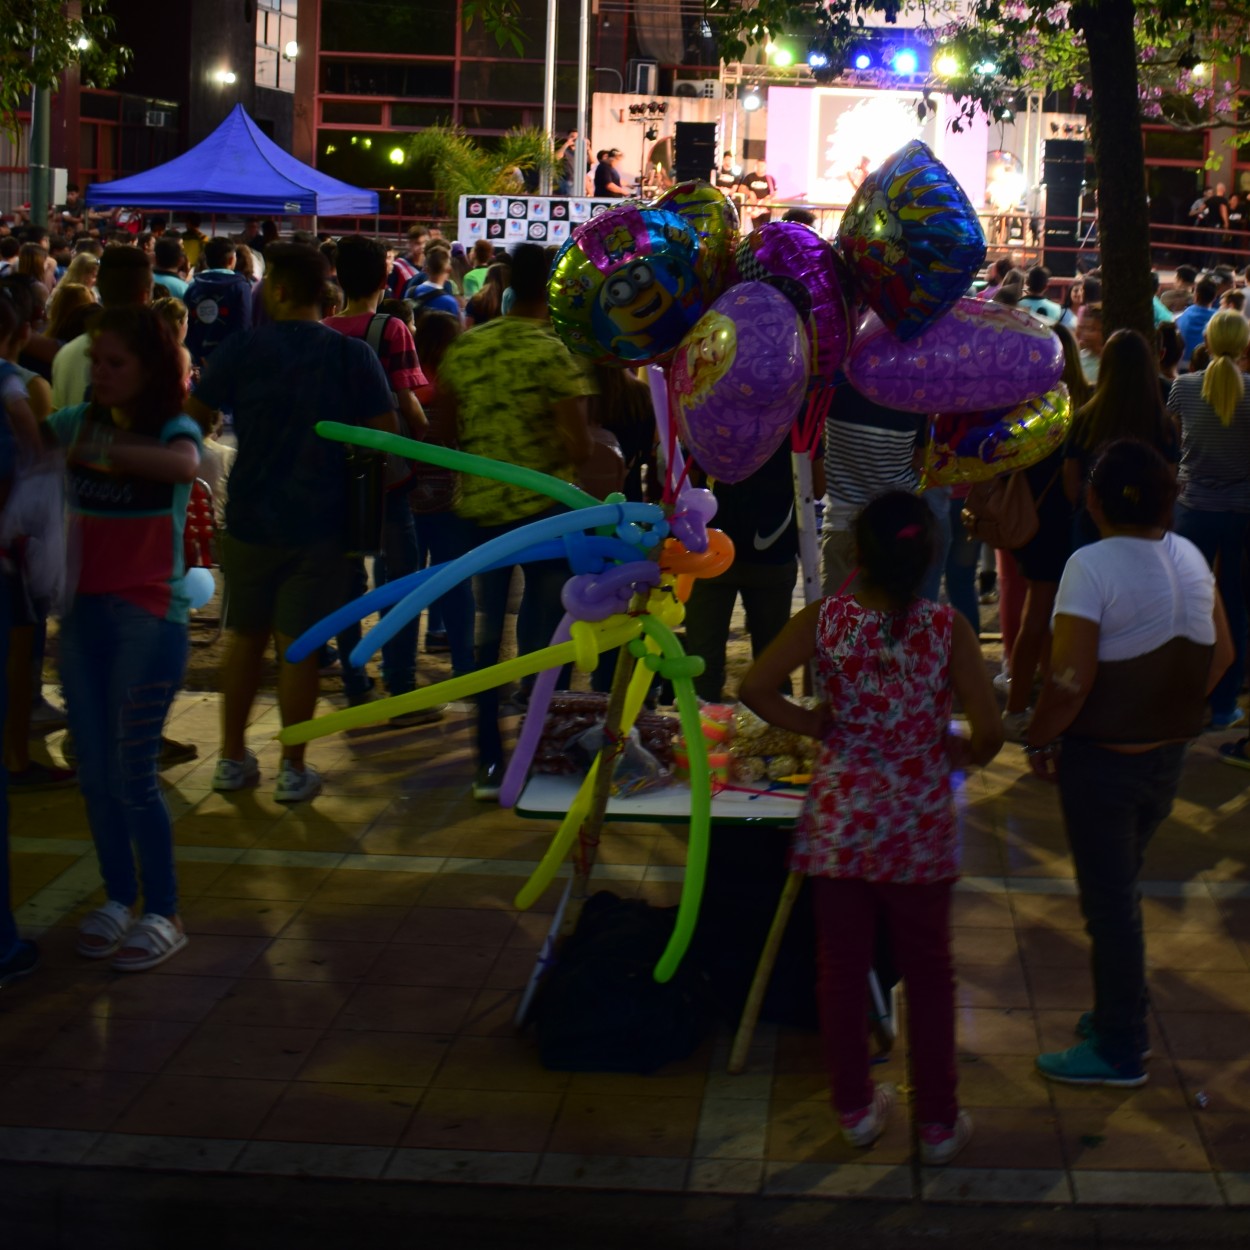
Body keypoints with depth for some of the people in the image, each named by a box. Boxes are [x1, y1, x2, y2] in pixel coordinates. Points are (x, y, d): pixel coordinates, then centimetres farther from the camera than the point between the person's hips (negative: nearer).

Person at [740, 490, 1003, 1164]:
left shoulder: (826, 618, -10)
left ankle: (855, 1107, 30)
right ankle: (938, 1122, 25)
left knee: (841, 966, 16)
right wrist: (953, 752, 6)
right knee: (928, 971, 15)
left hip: (839, 823, 1)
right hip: (920, 829, -1)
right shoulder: (946, 627, -13)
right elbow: (988, 734, -15)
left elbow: (755, 687, -15)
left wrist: (817, 724, 0)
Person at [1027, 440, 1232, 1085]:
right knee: (1119, 886, 23)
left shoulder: (1092, 566, -22)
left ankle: (1119, 1051, 16)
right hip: (1169, 755, 7)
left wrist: (1040, 740, -9)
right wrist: (1176, 713, 16)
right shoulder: (1190, 558, -1)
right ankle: (1122, 1014, 35)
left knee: (1109, 899, 5)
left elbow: (1070, 680, -24)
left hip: (1102, 760, -7)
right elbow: (1221, 653, 6)